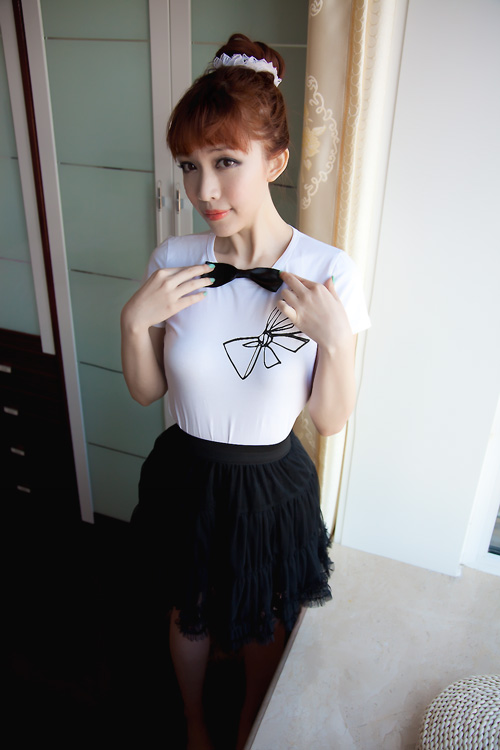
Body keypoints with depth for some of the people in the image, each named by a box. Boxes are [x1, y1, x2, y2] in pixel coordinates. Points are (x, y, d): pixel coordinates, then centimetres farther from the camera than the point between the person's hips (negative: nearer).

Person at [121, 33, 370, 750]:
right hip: (187, 475, 2)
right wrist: (135, 321, -20)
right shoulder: (174, 260, -13)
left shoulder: (330, 272, -20)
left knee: (267, 619, 26)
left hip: (273, 484, -1)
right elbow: (147, 390, -3)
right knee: (190, 612, 26)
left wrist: (335, 335, -28)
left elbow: (332, 419, -12)